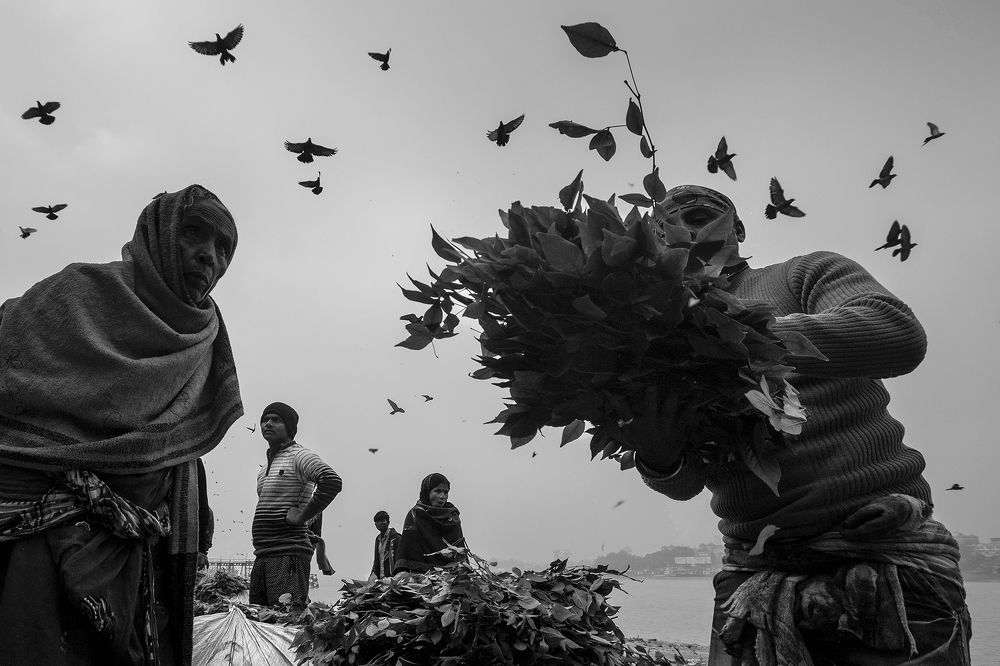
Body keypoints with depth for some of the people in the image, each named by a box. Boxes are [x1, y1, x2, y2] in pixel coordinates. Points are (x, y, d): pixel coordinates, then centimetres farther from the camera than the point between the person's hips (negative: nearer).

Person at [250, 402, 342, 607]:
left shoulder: (298, 456, -7)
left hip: (288, 553, -9)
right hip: (262, 555, 9)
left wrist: (302, 516, -19)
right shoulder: (264, 469, 20)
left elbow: (332, 481, -25)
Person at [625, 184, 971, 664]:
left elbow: (899, 333, -16)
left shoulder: (808, 273, 6)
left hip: (886, 553, -3)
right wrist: (654, 453, -19)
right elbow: (684, 482, 6)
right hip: (755, 569, 3)